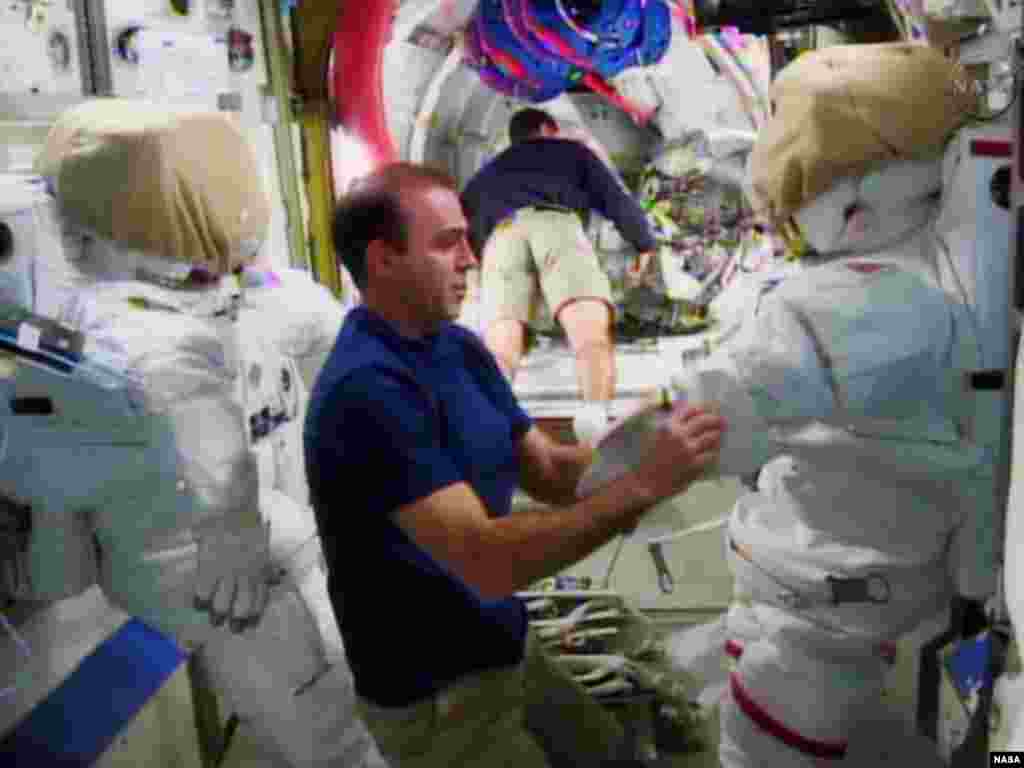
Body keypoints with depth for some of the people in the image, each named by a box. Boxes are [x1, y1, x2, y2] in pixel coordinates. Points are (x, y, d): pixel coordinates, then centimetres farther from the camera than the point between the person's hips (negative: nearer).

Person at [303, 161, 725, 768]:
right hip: (435, 695, -8)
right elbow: (486, 561, -33)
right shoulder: (368, 389, -27)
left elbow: (550, 473, 3)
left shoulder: (460, 347, 2)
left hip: (506, 652, 8)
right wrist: (642, 486, -31)